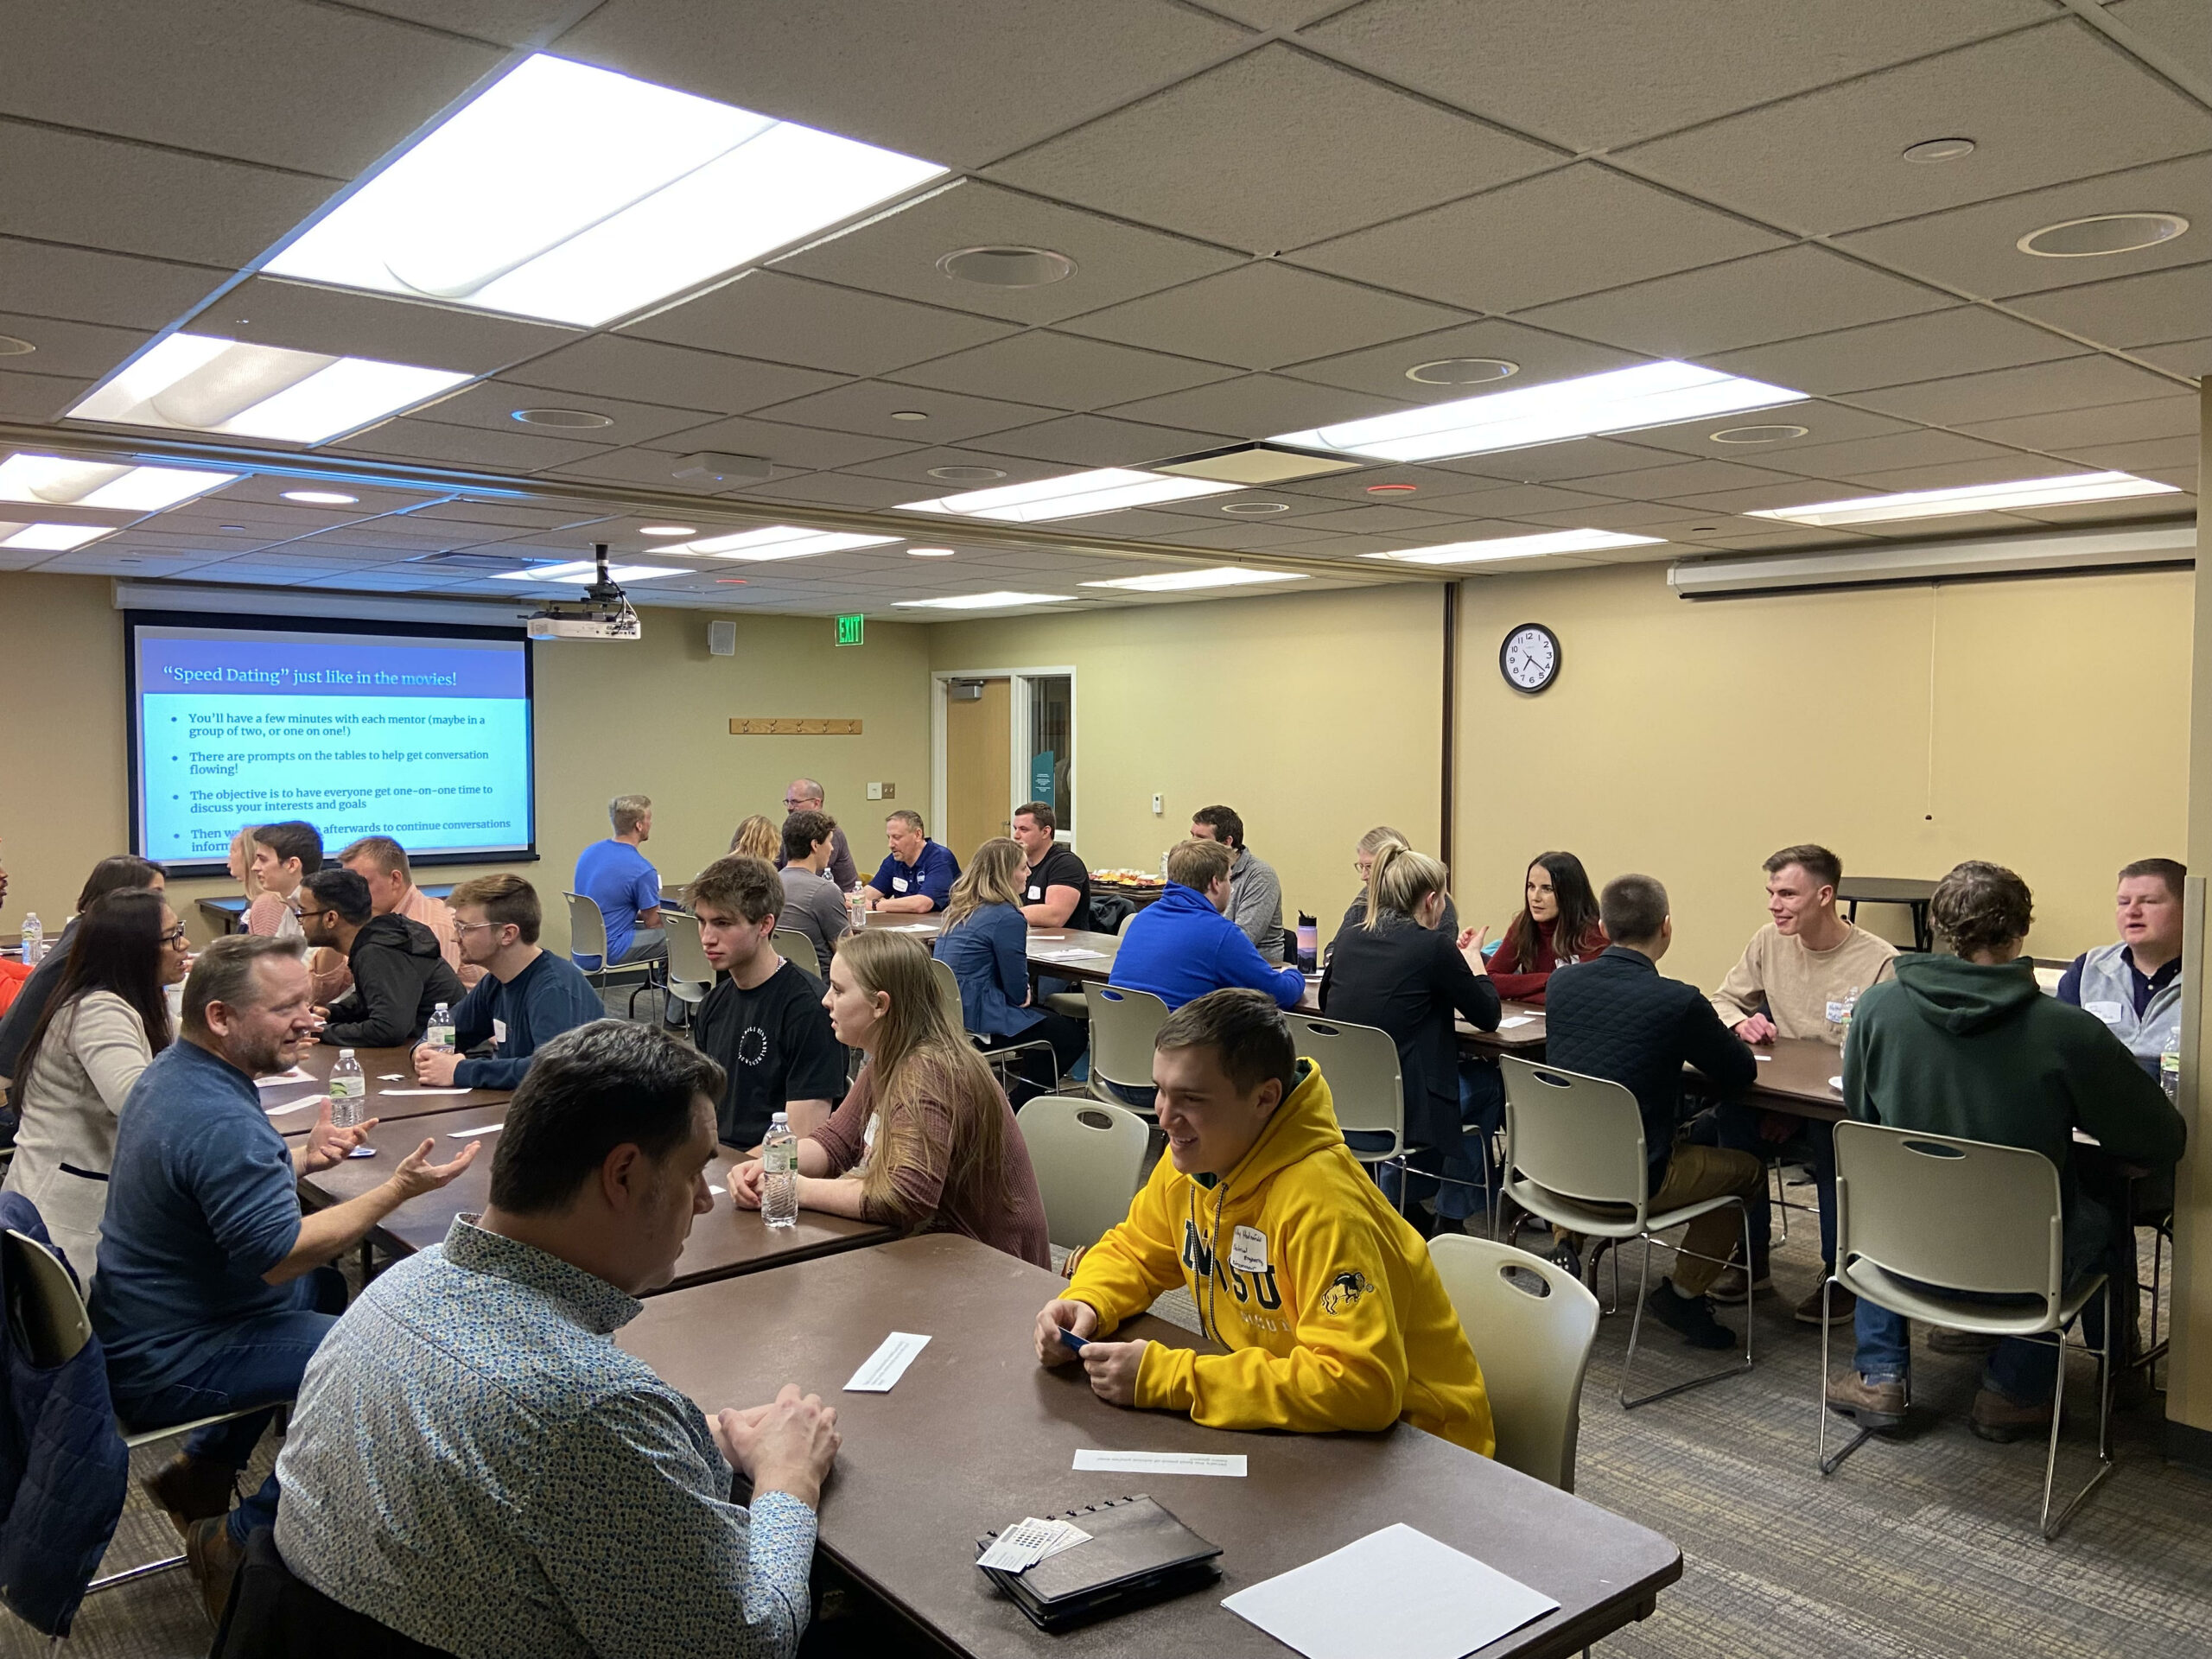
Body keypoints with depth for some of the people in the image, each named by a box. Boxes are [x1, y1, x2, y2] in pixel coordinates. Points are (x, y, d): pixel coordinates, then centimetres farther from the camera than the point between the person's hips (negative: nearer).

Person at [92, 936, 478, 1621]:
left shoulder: (172, 1071, 3)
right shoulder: (220, 1119, -29)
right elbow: (277, 1255, -29)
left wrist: (301, 1157, 5)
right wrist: (399, 1189, -26)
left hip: (135, 1322, 10)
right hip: (165, 1366, -10)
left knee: (324, 1287, 28)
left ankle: (199, 1472, 28)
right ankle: (238, 1538, -4)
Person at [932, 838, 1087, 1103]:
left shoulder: (960, 909, 11)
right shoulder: (1007, 917, -16)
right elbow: (1018, 992, -12)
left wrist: (1023, 995, 10)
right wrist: (1024, 995, 10)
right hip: (976, 1019, -10)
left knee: (1049, 1015, 26)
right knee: (1073, 1035, 2)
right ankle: (1018, 1107, 7)